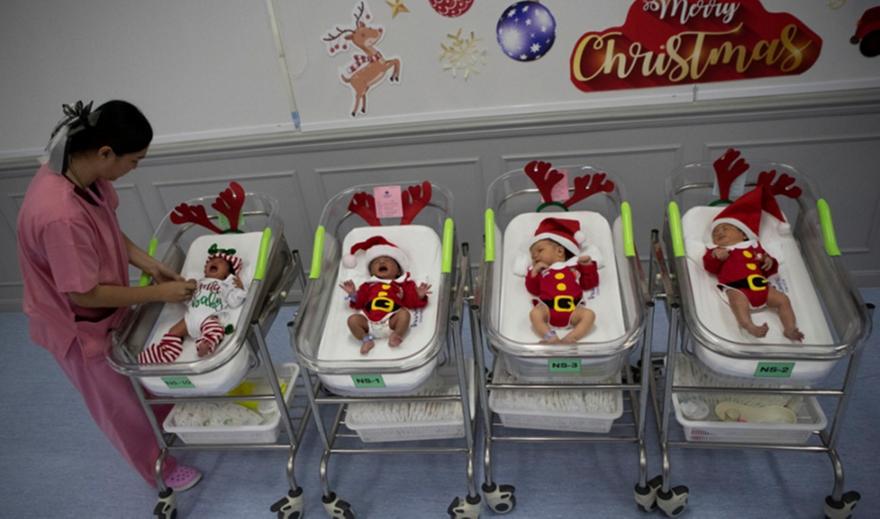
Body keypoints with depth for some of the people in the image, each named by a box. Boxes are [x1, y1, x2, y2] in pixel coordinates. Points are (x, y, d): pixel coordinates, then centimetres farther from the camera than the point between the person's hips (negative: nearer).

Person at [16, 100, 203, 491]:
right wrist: (159, 293, -23)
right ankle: (158, 468, 39)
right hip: (77, 325, -7)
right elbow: (84, 295, -30)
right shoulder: (61, 216, -41)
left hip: (102, 308, 8)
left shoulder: (80, 169, -15)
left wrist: (150, 264, -8)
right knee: (122, 404, 15)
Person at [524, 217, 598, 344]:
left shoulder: (574, 266, 25)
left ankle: (569, 339, -36)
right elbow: (533, 290, 14)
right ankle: (551, 338, -42)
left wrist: (588, 264, 11)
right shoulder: (540, 270, 26)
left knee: (589, 314, -25)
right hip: (548, 308, -1)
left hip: (572, 308, 1)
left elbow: (590, 283, 20)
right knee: (535, 313, -30)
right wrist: (534, 271, 5)